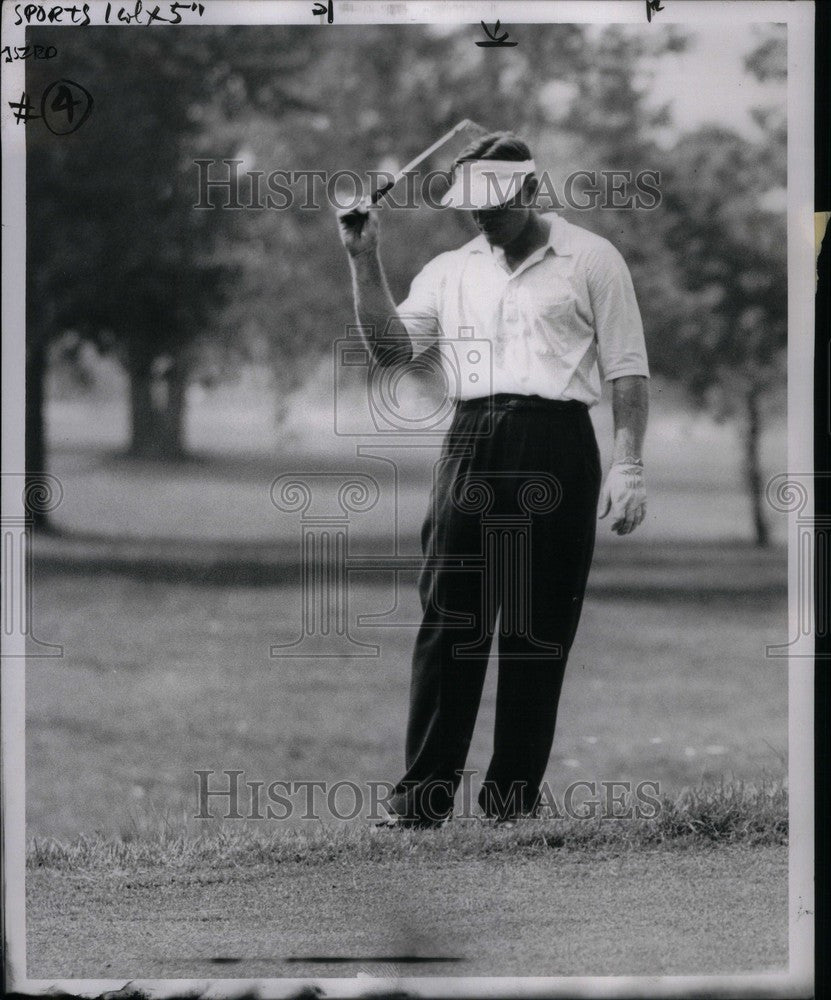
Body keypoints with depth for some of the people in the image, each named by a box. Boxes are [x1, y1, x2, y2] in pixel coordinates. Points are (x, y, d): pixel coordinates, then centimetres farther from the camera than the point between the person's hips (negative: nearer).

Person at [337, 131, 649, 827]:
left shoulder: (591, 260, 7)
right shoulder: (451, 270, 17)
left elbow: (628, 371, 4)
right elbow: (391, 348, 8)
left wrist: (628, 465, -6)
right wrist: (365, 259, -1)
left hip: (556, 444, -3)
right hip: (471, 447, 3)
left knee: (539, 628, -2)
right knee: (447, 619, -6)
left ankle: (515, 792, 4)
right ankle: (424, 795, -8)